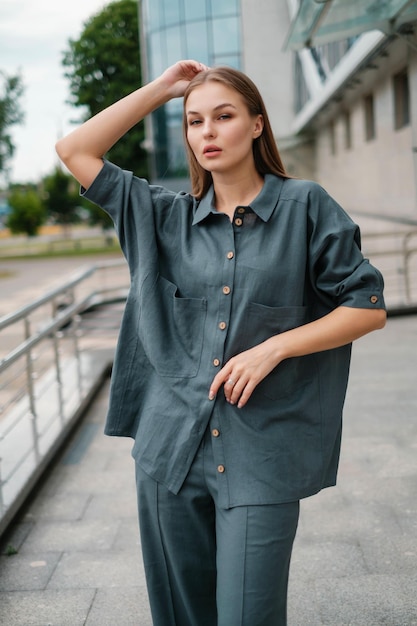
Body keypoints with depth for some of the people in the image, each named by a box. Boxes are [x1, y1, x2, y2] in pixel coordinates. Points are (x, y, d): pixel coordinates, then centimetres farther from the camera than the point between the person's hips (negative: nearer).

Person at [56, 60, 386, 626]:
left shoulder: (304, 207, 1)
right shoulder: (166, 218, 10)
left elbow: (368, 307, 1)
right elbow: (75, 151, 9)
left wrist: (273, 348, -10)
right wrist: (161, 88, 7)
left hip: (261, 456, -3)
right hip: (171, 450, 3)